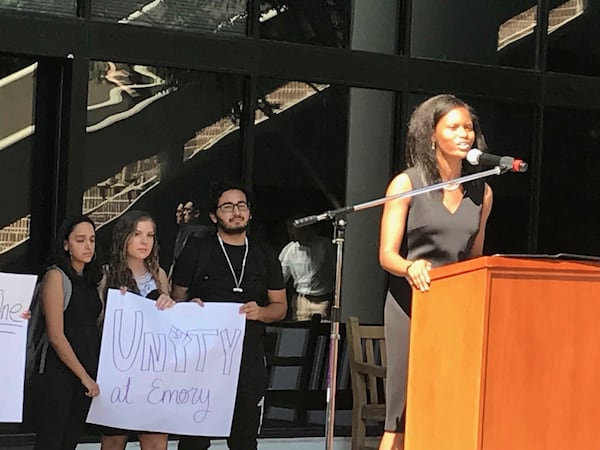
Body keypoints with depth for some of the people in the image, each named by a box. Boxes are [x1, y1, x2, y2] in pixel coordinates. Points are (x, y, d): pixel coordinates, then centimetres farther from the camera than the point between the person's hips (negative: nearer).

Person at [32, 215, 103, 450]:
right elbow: (56, 336, -12)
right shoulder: (56, 276, -7)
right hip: (58, 375, -7)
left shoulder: (91, 280, 15)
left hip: (88, 375, 7)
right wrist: (85, 377, -11)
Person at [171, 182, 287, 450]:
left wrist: (261, 312, -7)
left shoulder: (264, 256, 13)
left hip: (249, 364, 3)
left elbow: (280, 306, 15)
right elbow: (176, 300, 6)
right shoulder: (196, 252, 5)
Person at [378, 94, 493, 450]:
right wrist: (410, 267, -26)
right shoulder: (407, 184, -1)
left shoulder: (481, 193, 11)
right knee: (404, 418, -8)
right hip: (411, 303, -4)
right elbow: (387, 254, -5)